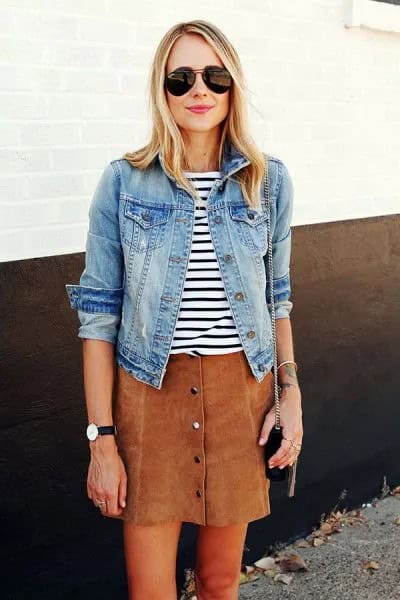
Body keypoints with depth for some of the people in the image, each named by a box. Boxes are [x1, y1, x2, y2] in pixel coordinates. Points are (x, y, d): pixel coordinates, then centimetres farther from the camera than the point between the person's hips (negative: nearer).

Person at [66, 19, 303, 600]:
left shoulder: (269, 179, 2)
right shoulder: (124, 181, -4)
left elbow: (278, 295, 11)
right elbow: (99, 312, -4)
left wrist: (291, 396, 3)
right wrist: (102, 440, -7)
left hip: (241, 390, 2)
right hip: (150, 393, -1)